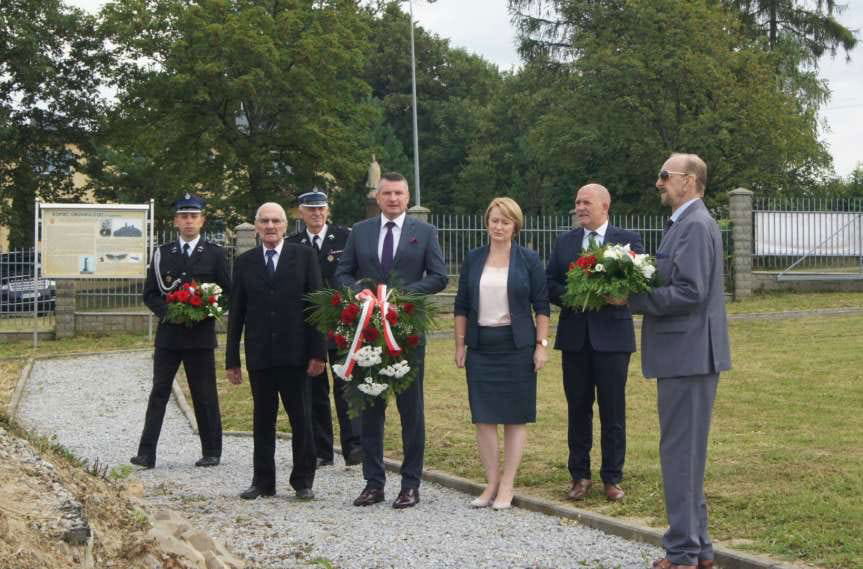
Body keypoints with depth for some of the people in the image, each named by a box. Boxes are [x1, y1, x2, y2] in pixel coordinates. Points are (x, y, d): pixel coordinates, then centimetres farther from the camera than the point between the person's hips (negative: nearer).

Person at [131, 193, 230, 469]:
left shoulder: (214, 254, 4)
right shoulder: (162, 254, 9)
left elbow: (227, 292, 4)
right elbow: (150, 294, 9)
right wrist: (167, 311, -9)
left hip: (201, 335, -2)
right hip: (168, 333, 2)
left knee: (205, 395, 3)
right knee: (159, 392, -1)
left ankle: (211, 451, 14)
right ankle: (146, 453, -2)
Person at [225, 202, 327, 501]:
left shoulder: (304, 256, 2)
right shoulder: (244, 262, 9)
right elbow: (236, 313, 10)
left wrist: (318, 352, -7)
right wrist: (232, 359, 5)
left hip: (295, 353, -2)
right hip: (259, 355, 2)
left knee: (301, 419, 3)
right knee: (262, 419, 7)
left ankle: (303, 481, 12)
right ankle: (263, 481, 15)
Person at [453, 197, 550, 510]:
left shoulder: (529, 260, 0)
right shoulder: (473, 259, 7)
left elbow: (541, 305, 0)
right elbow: (461, 305, 10)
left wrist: (541, 345, -7)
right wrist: (460, 344, 5)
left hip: (516, 345, -2)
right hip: (481, 346, 2)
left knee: (515, 416, 1)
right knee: (483, 416, 2)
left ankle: (507, 485, 8)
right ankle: (492, 483, 11)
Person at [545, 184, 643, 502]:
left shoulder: (627, 240, 1)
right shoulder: (565, 242, 11)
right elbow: (549, 284, 8)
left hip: (612, 336, -3)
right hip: (575, 336, 3)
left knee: (613, 411, 3)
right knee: (578, 409, 8)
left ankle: (612, 478, 12)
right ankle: (579, 475, 17)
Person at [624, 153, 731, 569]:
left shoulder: (696, 226, -15)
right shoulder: (687, 223, 16)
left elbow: (689, 293, -23)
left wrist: (631, 298, -15)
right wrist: (634, 293, 3)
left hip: (688, 354, -10)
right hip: (685, 353, 10)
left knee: (681, 453, -5)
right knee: (686, 453, 15)